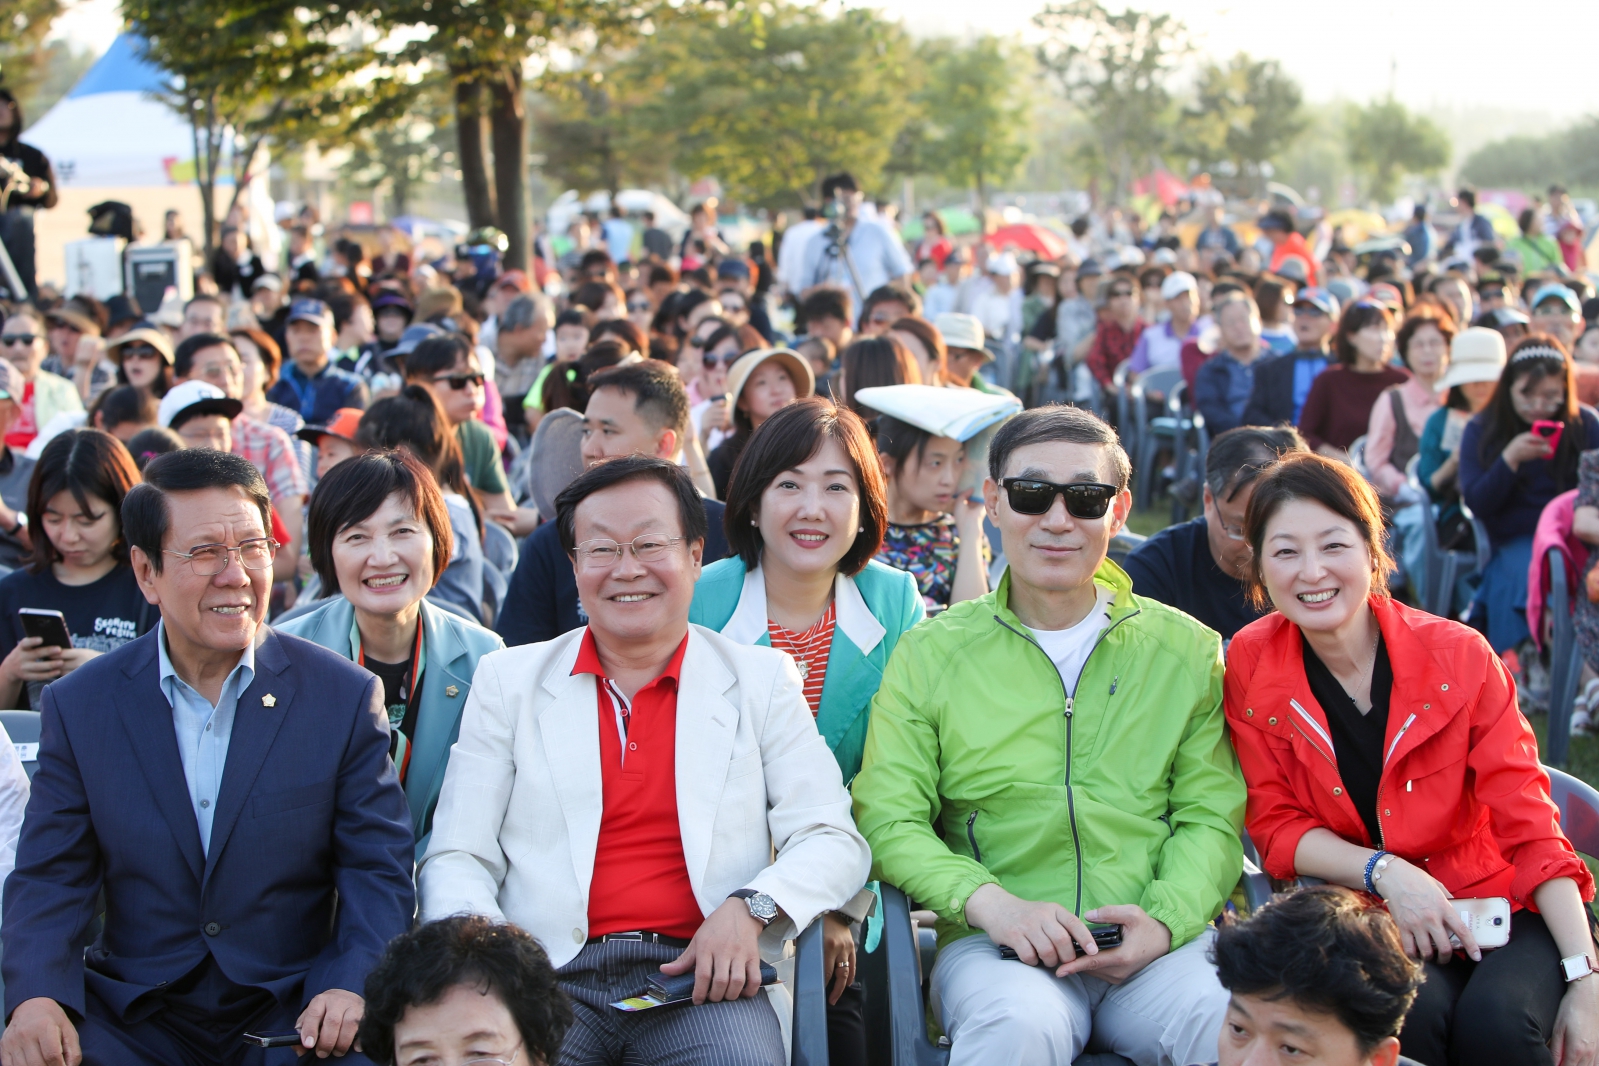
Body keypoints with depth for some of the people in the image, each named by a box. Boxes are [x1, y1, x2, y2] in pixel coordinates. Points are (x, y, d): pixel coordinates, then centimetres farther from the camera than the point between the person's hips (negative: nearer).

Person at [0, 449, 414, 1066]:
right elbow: (50, 878, 3)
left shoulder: (346, 697, 1)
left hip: (294, 1015, -1)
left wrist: (351, 987, -20)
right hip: (132, 1013, 1)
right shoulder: (78, 706, 5)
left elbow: (377, 869, -1)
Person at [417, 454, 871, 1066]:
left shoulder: (762, 682, 14)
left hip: (699, 977, 0)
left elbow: (835, 843, 8)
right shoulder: (506, 682, 15)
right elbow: (456, 860, 9)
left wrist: (750, 907, -12)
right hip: (550, 972, 1)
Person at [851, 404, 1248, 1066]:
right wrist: (991, 902, -16)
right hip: (994, 943, -1)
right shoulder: (930, 655, 8)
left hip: (1158, 944, 1)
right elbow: (888, 819, 2)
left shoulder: (1187, 651, 12)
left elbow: (1211, 817, 9)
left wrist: (1165, 920, -11)